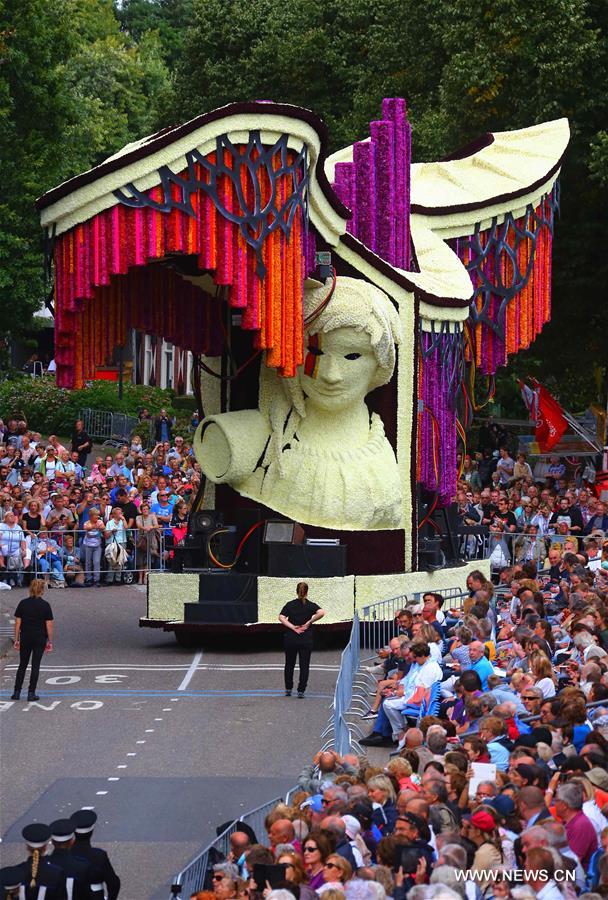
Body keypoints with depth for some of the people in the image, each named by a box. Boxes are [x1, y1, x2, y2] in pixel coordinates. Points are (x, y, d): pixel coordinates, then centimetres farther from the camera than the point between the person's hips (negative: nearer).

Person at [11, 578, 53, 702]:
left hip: (25, 638, 2)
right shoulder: (45, 605, -7)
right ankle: (31, 694, 4)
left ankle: (17, 692, 10)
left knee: (22, 665, 13)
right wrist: (50, 642, 1)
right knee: (35, 666, 5)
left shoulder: (22, 603, -2)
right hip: (40, 639, -2)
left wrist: (16, 639, 6)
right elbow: (49, 625, -7)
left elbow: (17, 623, -1)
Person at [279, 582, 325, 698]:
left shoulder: (290, 604, 3)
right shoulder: (310, 605, -1)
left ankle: (288, 689, 22)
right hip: (306, 640, -1)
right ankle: (301, 691, -1)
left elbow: (281, 618, -10)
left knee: (289, 664, 17)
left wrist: (293, 627, -11)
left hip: (290, 639, 1)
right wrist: (309, 623, -12)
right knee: (304, 665, 4)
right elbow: (321, 613, -19)